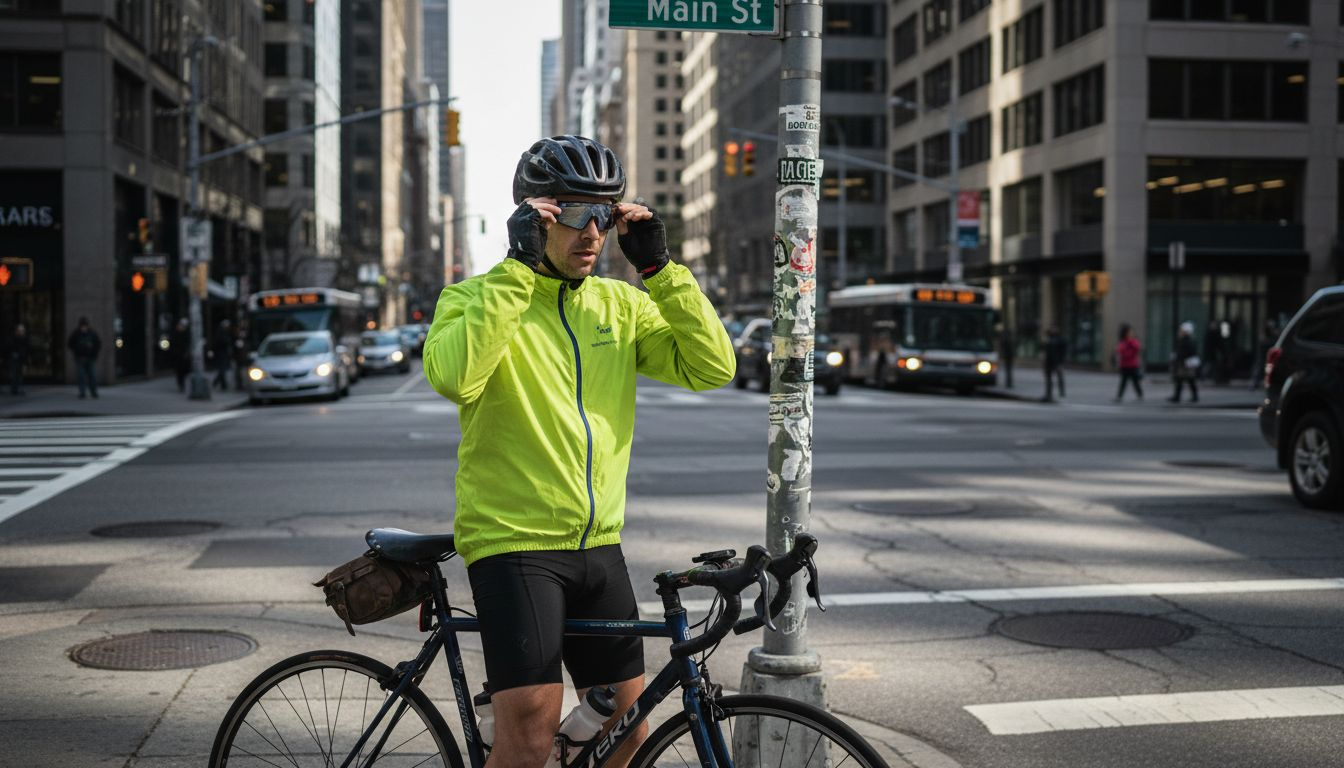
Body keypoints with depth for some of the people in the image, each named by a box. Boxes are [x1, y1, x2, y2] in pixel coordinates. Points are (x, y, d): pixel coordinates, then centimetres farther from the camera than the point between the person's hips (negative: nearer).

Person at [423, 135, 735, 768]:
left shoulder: (620, 304, 8)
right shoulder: (476, 297, -6)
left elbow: (711, 367, -2)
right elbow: (452, 376, -27)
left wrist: (658, 267, -9)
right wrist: (518, 266, -24)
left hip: (599, 545, 5)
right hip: (512, 542, -5)